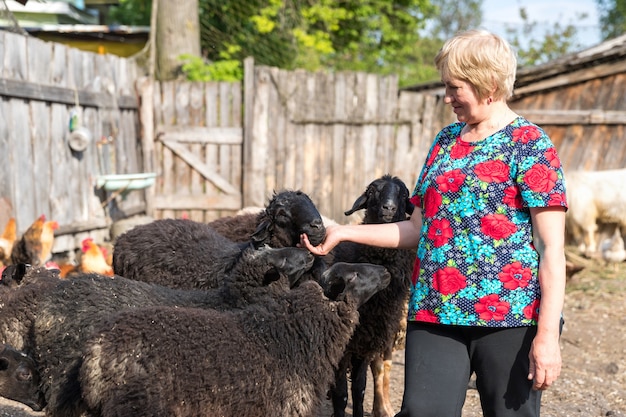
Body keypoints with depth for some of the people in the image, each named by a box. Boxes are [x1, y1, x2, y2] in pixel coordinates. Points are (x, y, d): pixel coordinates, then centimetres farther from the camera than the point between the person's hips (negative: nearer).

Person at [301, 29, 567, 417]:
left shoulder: (529, 145, -4)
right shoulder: (446, 141, 15)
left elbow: (552, 249, -10)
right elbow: (417, 228, 18)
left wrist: (548, 335, -17)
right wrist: (342, 232, 14)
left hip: (509, 317, -5)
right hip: (435, 313, 5)